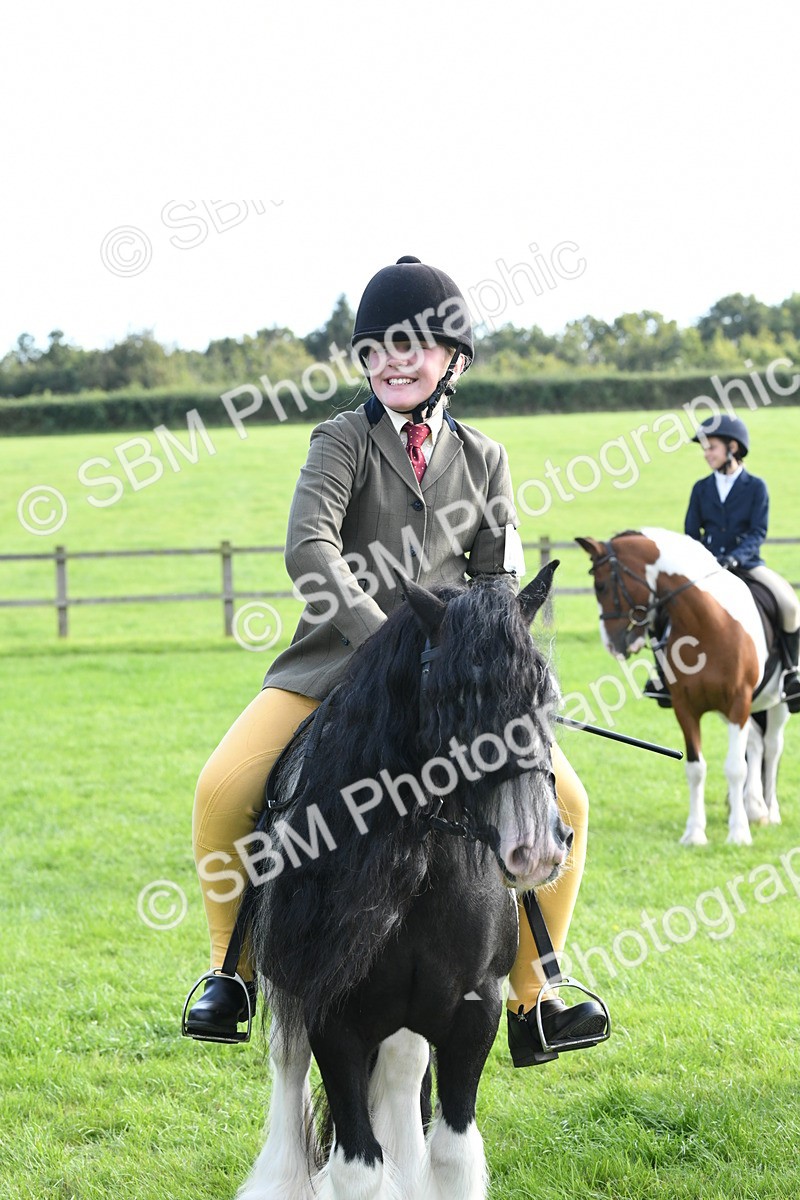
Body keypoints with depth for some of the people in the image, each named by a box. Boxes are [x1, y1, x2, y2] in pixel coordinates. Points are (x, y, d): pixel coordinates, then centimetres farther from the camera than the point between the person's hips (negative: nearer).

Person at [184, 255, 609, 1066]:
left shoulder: (483, 459, 9)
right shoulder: (345, 441, -2)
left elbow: (499, 582, 12)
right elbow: (308, 548, -18)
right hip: (337, 659, -2)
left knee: (561, 799, -12)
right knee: (222, 788, -21)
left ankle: (532, 1003, 2)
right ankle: (232, 969, 3)